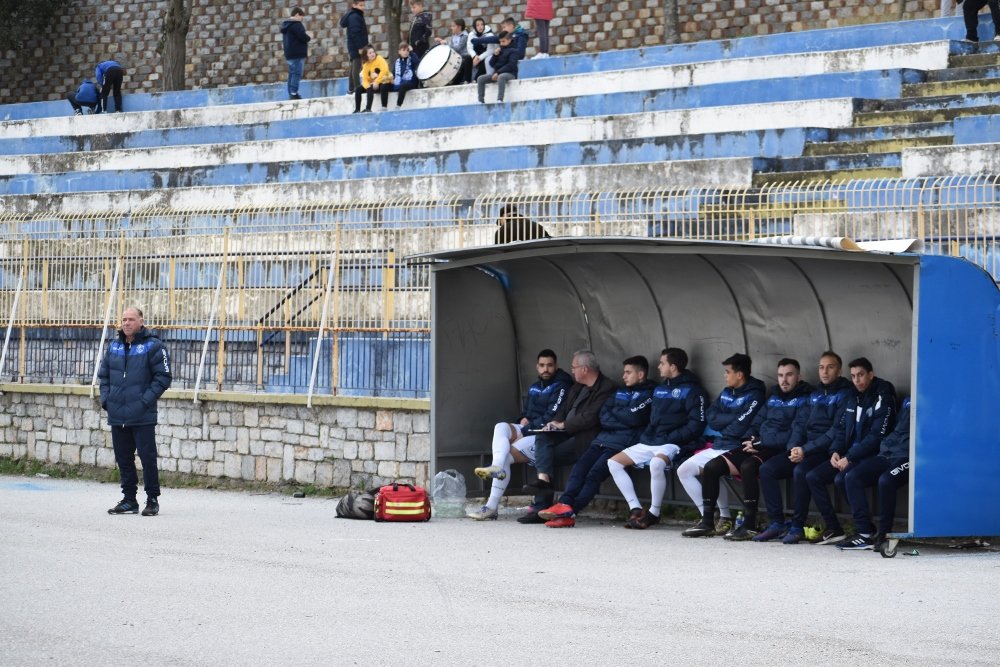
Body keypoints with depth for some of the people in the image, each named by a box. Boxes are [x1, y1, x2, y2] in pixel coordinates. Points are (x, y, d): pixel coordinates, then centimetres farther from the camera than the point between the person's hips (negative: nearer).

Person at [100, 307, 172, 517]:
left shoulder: (153, 346, -5)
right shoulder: (114, 347, 13)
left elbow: (163, 376, -8)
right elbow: (104, 374, 21)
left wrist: (146, 400, -15)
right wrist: (105, 398, 6)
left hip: (142, 417, -6)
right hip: (117, 415, 6)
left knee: (147, 458, -4)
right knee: (123, 459, 10)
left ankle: (152, 500, 5)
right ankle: (129, 500, 19)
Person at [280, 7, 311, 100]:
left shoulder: (286, 25, 16)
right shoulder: (296, 24, -14)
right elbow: (303, 37, -21)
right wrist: (308, 38, 3)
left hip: (290, 54, 9)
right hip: (298, 53, -9)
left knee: (292, 74, 11)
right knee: (297, 74, -10)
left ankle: (291, 94, 10)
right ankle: (294, 93, -16)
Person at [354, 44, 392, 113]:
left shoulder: (379, 59, -8)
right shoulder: (366, 65, 6)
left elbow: (384, 70, -24)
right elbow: (365, 79, 1)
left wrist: (376, 82, -28)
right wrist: (368, 85, -23)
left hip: (386, 82, -6)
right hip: (374, 85, 6)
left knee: (383, 87, -40)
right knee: (358, 89, -4)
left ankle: (384, 108, -39)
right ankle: (357, 109, -4)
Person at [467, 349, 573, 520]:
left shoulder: (561, 386, -6)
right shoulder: (534, 388, 22)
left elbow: (551, 418, -15)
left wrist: (524, 431, -13)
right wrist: (523, 420, 2)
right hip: (527, 431, 7)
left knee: (507, 454, -23)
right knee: (501, 427, -22)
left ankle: (492, 507, -31)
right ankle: (497, 467, -47)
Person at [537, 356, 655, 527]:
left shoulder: (647, 395, 5)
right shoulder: (620, 392, 27)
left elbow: (633, 418, -10)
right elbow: (603, 416, 15)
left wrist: (614, 412, 6)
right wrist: (622, 418, -3)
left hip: (621, 444, -7)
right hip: (602, 440, 7)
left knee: (595, 473, -22)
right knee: (579, 468, -16)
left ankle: (569, 513, -28)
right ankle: (565, 504, -30)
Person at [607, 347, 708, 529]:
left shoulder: (691, 390, -4)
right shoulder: (659, 389, 21)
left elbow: (696, 424, -12)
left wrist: (671, 438, -15)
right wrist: (645, 436, 8)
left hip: (673, 444, -9)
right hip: (649, 442, 9)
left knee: (656, 463, -39)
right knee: (613, 462, 0)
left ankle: (654, 513, -23)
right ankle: (635, 509, -5)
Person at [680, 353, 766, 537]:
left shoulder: (754, 396, -9)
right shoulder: (727, 393, 17)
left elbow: (741, 427, -18)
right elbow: (712, 418, 6)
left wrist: (722, 428, -3)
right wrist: (733, 418, -9)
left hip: (736, 449, -9)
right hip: (717, 446, 9)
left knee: (711, 468, -32)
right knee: (684, 471, 2)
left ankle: (708, 522, -24)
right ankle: (708, 515, -1)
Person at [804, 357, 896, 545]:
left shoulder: (882, 398, -10)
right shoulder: (853, 397, 16)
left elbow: (876, 436, -18)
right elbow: (842, 428, 19)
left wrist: (850, 458, -20)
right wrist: (835, 452, -1)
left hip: (871, 457, -8)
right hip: (848, 456, 8)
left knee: (842, 478, -33)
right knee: (813, 477, -6)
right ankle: (833, 529, -7)